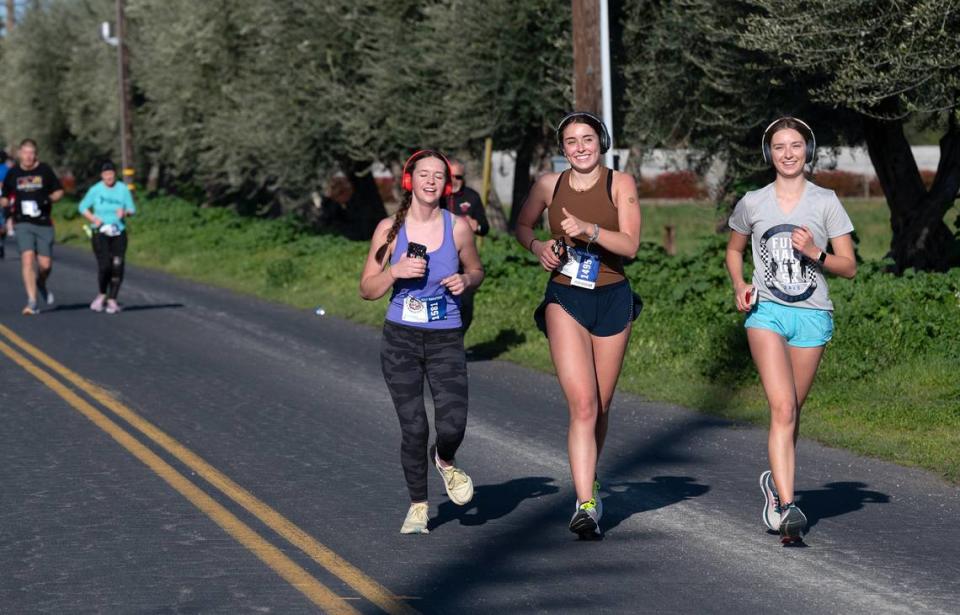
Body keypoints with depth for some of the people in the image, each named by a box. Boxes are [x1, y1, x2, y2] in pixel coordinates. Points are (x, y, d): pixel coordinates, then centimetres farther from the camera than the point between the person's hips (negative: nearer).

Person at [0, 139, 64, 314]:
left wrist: (48, 200, -11)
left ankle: (41, 284, 38)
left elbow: (59, 191, 8)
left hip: (44, 223, 0)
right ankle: (32, 302, -15)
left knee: (45, 264, 1)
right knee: (27, 259, -16)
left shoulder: (45, 170, 2)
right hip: (23, 223, 0)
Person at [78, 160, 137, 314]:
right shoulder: (95, 190, -3)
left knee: (117, 267, -5)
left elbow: (132, 209, 5)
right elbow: (83, 207, 6)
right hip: (100, 232, -2)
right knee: (104, 266, -15)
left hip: (118, 233, 2)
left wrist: (125, 212, -18)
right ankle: (102, 294, 11)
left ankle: (112, 300, 9)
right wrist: (93, 218, -12)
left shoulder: (123, 189, 0)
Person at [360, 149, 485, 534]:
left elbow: (476, 270, 17)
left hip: (446, 341, 0)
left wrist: (466, 281, -6)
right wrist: (395, 271, -16)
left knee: (452, 426, -14)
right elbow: (367, 289, 3)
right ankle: (418, 506, 20)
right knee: (413, 430, -3)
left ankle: (444, 461, 24)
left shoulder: (458, 228, -1)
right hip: (400, 340, 0)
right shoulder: (390, 229, -3)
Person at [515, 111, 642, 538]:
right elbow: (522, 226, 19)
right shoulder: (549, 185, 2)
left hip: (612, 299, 1)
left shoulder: (620, 184, -2)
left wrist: (589, 230, -26)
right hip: (565, 299, -1)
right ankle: (586, 504, -20)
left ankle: (590, 483, 35)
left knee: (601, 406, 11)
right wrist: (537, 246, -2)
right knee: (583, 405, -15)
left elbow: (630, 245, -12)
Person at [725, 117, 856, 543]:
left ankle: (776, 481, 34)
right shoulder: (752, 204, 6)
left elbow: (849, 267, 4)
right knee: (783, 409, -17)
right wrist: (739, 286, 3)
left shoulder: (825, 202, 3)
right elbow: (734, 250, 23)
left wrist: (815, 253, -15)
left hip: (812, 316, 1)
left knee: (790, 413, 10)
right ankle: (787, 506, -22)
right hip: (767, 312, -1)